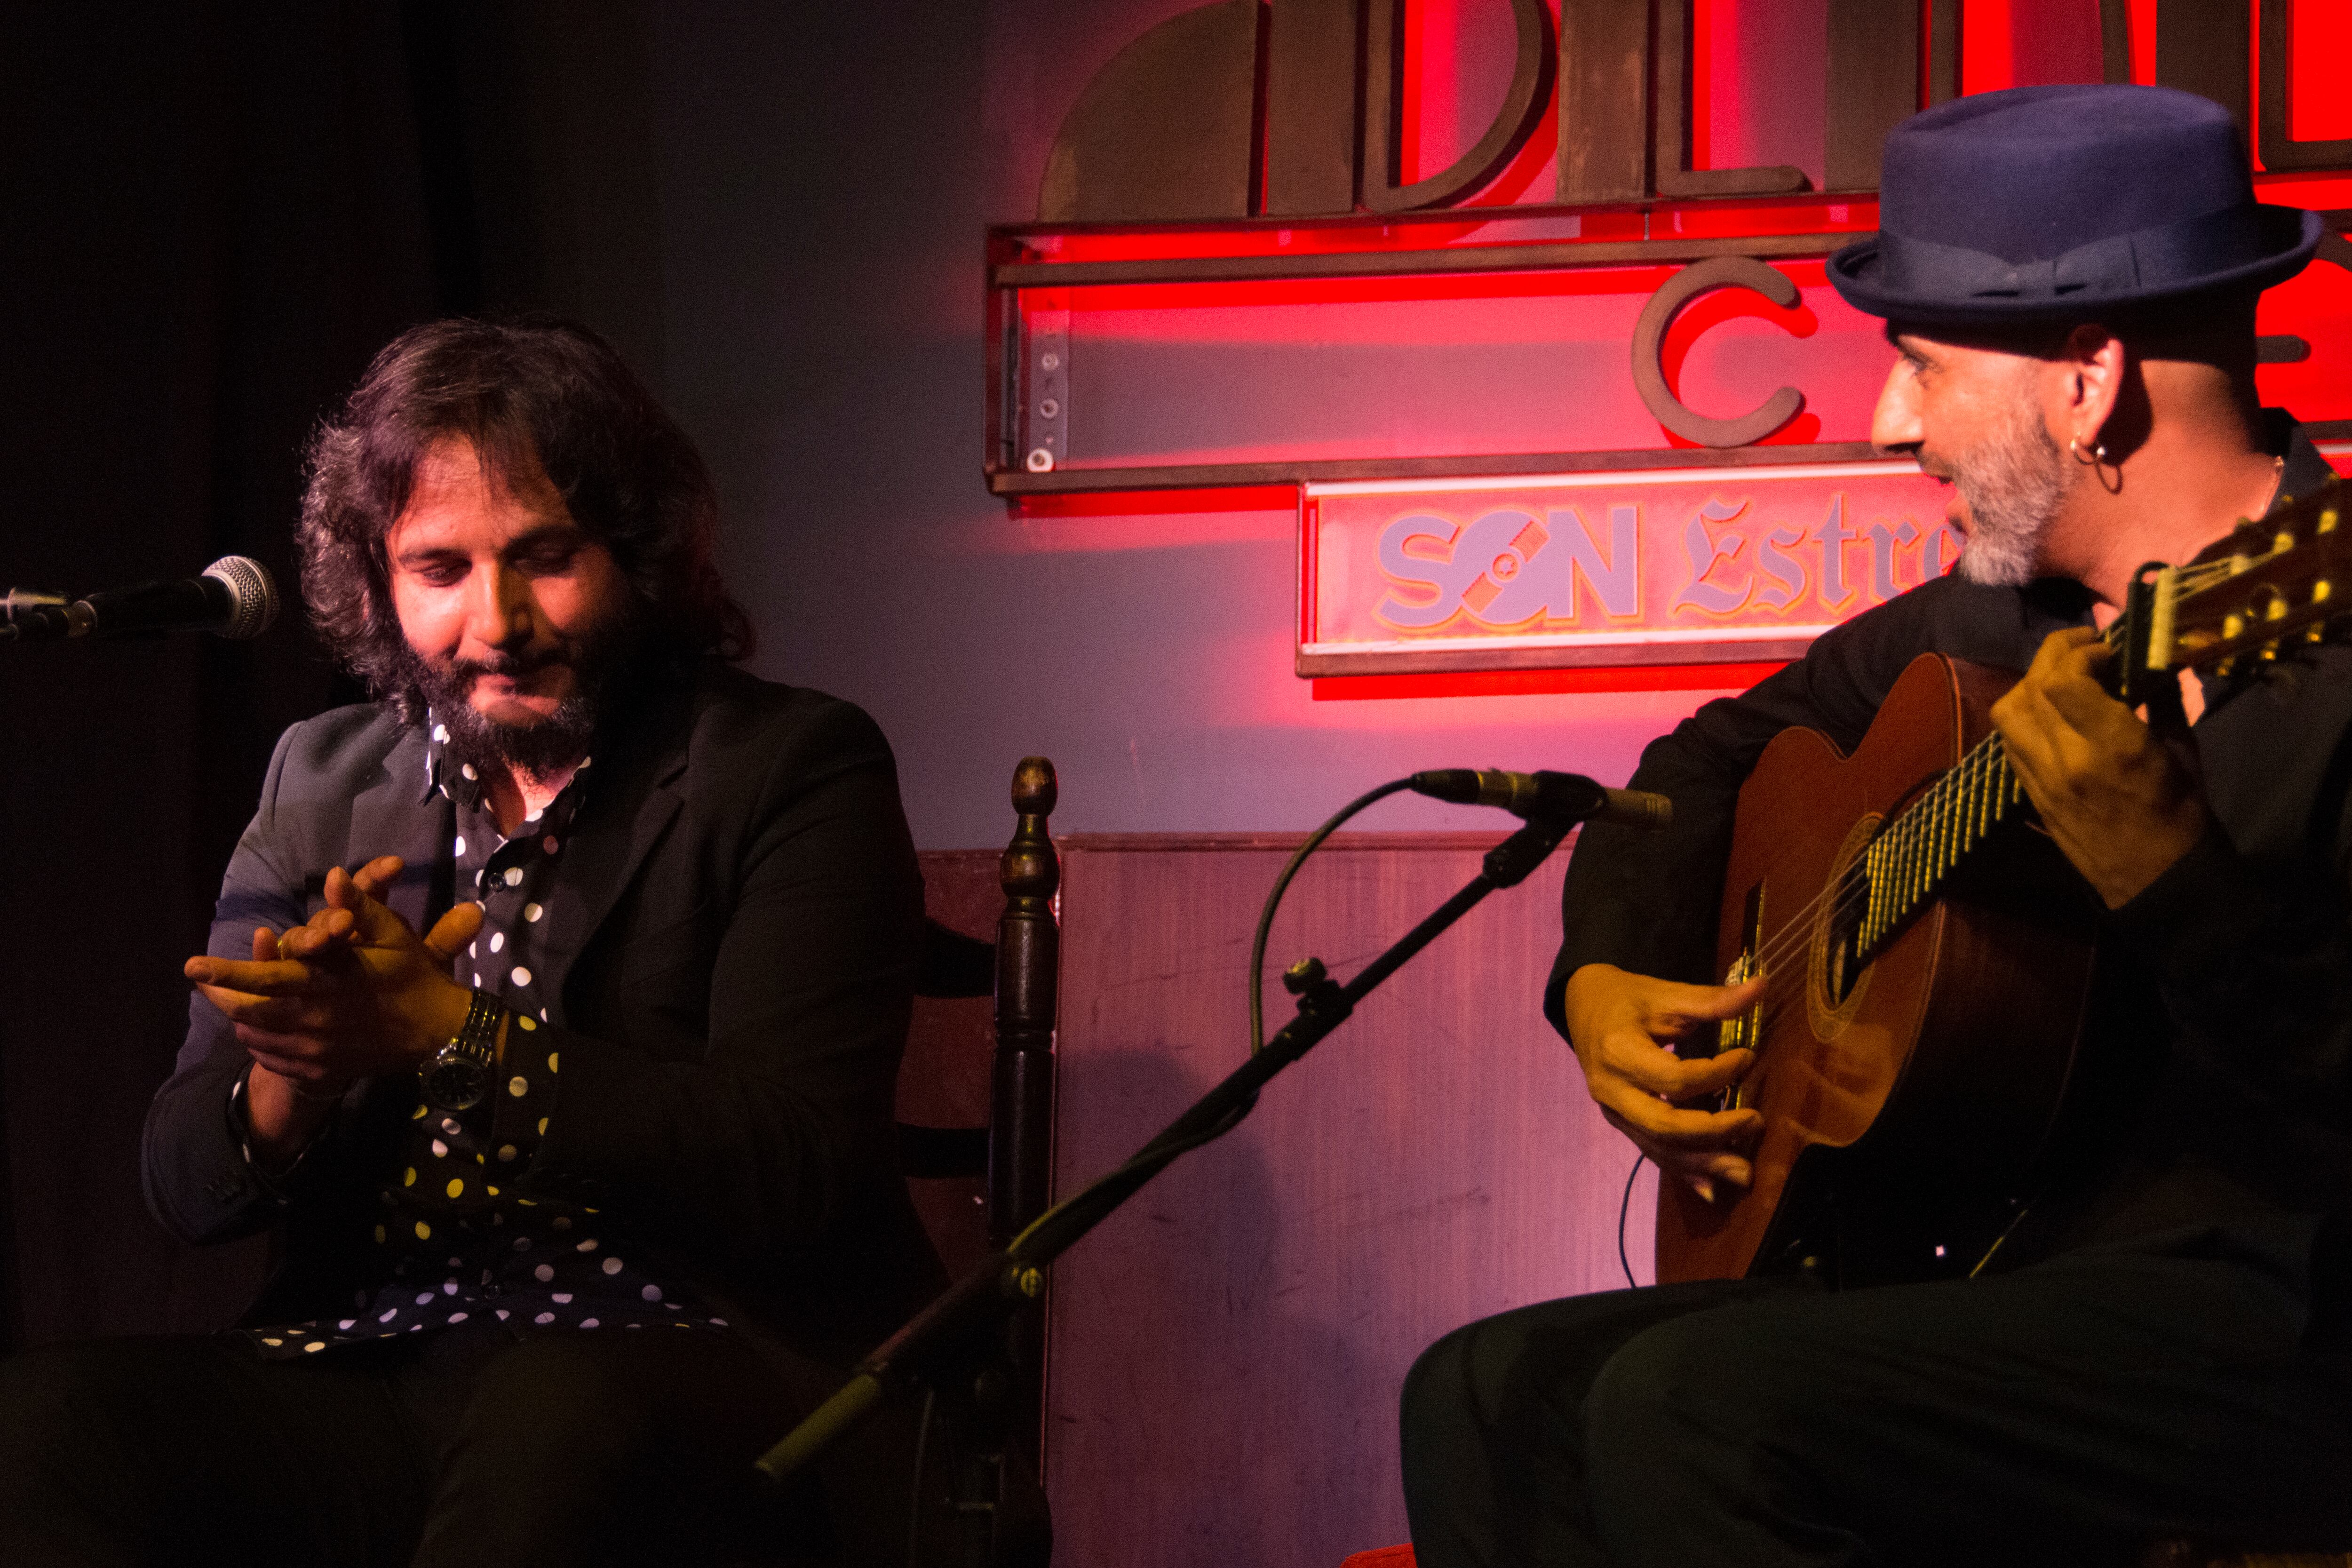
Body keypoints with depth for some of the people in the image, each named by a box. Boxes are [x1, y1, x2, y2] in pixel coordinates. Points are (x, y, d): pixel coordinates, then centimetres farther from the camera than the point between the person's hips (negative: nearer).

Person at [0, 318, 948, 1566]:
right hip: (361, 1370, 3)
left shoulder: (794, 769, 4)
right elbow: (185, 1191, 14)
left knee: (556, 1418, -39)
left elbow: (795, 1168, -10)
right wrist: (292, 1074, -11)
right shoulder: (324, 785, 17)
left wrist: (450, 1029, -17)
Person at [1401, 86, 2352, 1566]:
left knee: (1688, 1408, -26)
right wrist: (1606, 983, 11)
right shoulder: (2004, 613, 12)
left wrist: (2163, 871, -36)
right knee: (1489, 1400, 1)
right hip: (2012, 1277, 9)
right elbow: (1724, 756, 28)